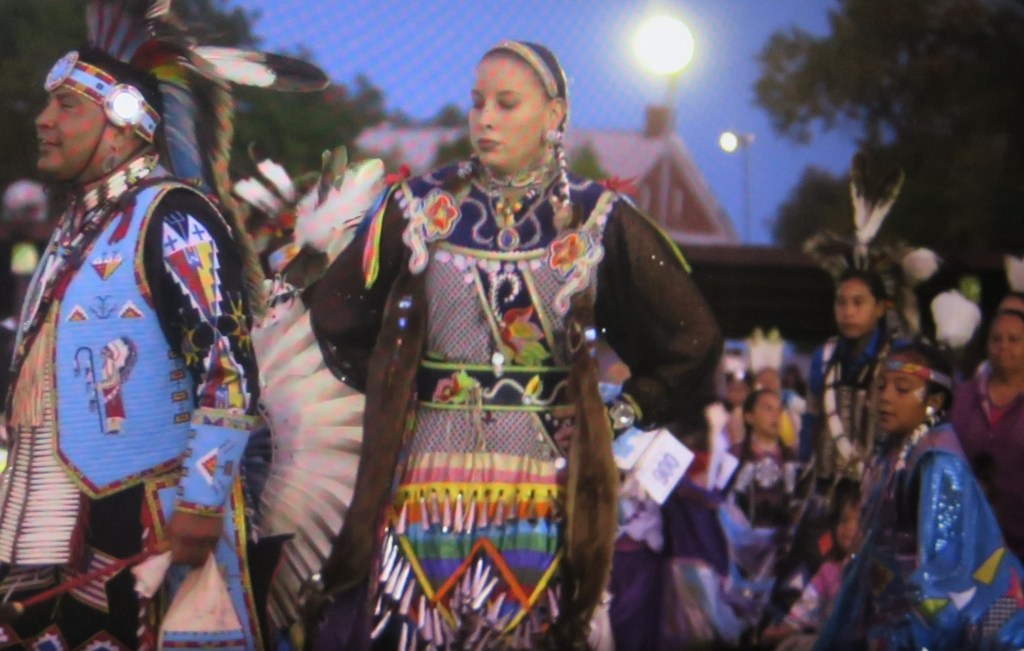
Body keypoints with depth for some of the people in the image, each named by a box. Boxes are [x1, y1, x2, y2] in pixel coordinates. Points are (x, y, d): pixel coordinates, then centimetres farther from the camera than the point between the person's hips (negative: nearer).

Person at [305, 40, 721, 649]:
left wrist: (622, 415, 5)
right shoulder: (422, 208, 5)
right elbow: (335, 310, 14)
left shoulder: (599, 221, 2)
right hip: (431, 479, 1)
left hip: (545, 481, -1)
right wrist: (390, 386, 10)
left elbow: (693, 338, 8)